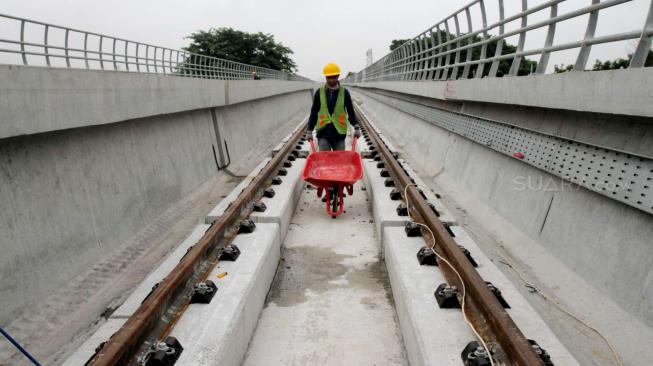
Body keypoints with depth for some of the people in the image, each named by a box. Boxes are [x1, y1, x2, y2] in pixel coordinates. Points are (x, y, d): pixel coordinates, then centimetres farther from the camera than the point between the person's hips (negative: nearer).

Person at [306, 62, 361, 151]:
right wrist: (309, 131, 3)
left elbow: (351, 112, 7)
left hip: (339, 133, 1)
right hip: (323, 133, 0)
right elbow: (313, 113, 7)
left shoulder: (344, 92, 2)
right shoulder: (319, 92, 2)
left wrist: (356, 127, -7)